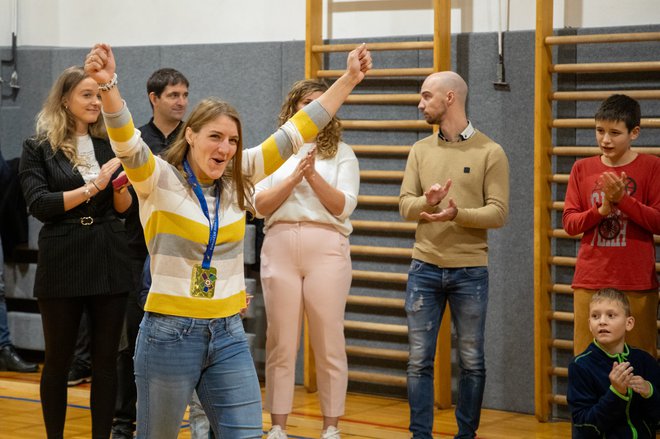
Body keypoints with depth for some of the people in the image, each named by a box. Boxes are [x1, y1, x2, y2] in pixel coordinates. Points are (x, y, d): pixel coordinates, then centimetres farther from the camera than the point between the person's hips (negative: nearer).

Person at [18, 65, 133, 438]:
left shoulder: (110, 145, 8)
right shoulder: (39, 148, -1)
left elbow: (126, 207, 10)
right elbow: (39, 205, -12)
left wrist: (121, 186, -11)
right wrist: (92, 187, -17)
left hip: (109, 261, 3)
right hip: (63, 264, -3)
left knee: (106, 359, 5)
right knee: (58, 359, 6)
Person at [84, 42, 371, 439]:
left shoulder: (238, 178, 5)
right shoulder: (160, 181, -8)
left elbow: (295, 133, 5)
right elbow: (127, 144, -26)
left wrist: (349, 79, 2)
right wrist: (108, 86, -44)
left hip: (229, 335, 4)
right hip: (170, 334, -4)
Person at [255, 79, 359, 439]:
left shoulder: (340, 153, 7)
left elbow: (343, 206, -2)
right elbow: (260, 205, 2)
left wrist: (313, 175, -15)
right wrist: (295, 176, -10)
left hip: (326, 247, -1)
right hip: (280, 247, 1)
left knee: (328, 342, 0)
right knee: (281, 342, 3)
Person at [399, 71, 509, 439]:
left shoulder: (490, 152, -3)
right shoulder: (421, 150, 9)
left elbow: (498, 212, -9)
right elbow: (405, 204, 3)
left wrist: (457, 213, -25)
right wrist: (427, 202, -19)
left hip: (470, 271, -3)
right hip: (424, 269, 3)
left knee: (471, 361, 6)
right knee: (420, 360, 4)